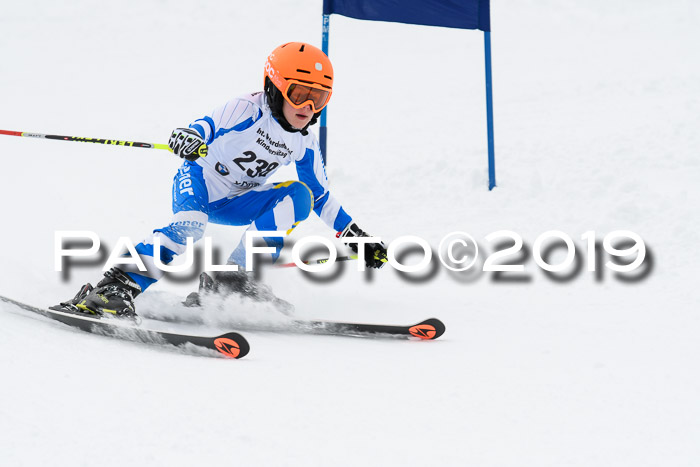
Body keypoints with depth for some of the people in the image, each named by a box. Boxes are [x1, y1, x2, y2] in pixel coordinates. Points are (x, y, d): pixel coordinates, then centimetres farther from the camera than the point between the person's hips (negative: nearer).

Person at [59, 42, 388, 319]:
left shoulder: (304, 145, 1)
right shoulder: (247, 110, -18)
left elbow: (321, 197, 12)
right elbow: (207, 127, -31)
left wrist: (355, 235, 10)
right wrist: (186, 138, -55)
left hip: (232, 203, 6)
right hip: (198, 182, -6)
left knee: (298, 196, -16)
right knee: (189, 227, -37)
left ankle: (231, 279, -20)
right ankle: (119, 285, -41)